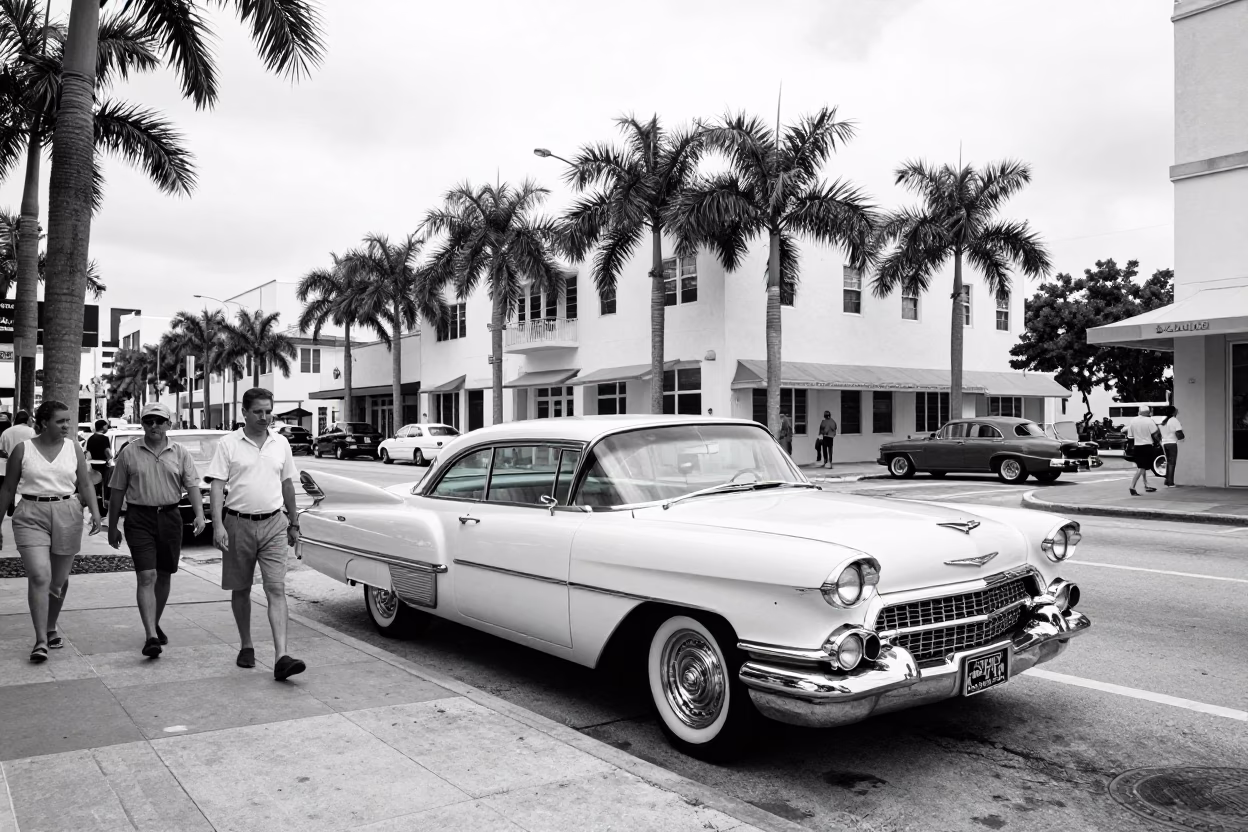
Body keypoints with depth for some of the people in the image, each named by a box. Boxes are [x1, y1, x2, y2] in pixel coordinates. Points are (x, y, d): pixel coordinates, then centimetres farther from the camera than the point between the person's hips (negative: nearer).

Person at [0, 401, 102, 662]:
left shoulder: (74, 448, 6)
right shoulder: (23, 449, 2)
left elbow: (86, 485, 6)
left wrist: (95, 512, -10)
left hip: (67, 515, 2)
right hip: (31, 517, -2)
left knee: (59, 579, 10)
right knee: (39, 576, -15)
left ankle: (51, 629, 32)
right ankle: (41, 640, -12)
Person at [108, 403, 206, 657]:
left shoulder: (180, 453, 6)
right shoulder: (129, 453, 2)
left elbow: (192, 485, 0)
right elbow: (118, 492, 7)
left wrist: (199, 514, -16)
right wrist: (112, 527, 8)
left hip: (170, 517, 2)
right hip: (139, 518, -2)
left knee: (164, 576, 12)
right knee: (146, 577, -11)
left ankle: (155, 624, 31)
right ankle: (151, 636, -15)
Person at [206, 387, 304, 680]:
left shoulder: (281, 443, 8)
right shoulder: (228, 444, -2)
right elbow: (217, 486, -6)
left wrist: (294, 522, 17)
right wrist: (218, 525, -16)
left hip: (273, 524, 1)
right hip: (238, 524, -1)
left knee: (276, 589, -8)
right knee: (240, 590, 11)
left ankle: (281, 657, -14)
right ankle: (246, 646, 28)